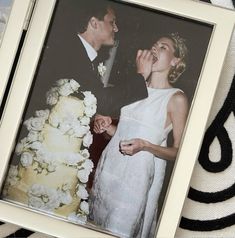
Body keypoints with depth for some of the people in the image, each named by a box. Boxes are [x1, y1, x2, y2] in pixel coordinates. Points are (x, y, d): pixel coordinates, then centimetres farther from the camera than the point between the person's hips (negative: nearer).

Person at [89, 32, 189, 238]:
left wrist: (144, 146, -20)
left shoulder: (177, 98, -6)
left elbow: (178, 152, -6)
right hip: (110, 165, 6)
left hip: (137, 176, -6)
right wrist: (106, 127, 2)